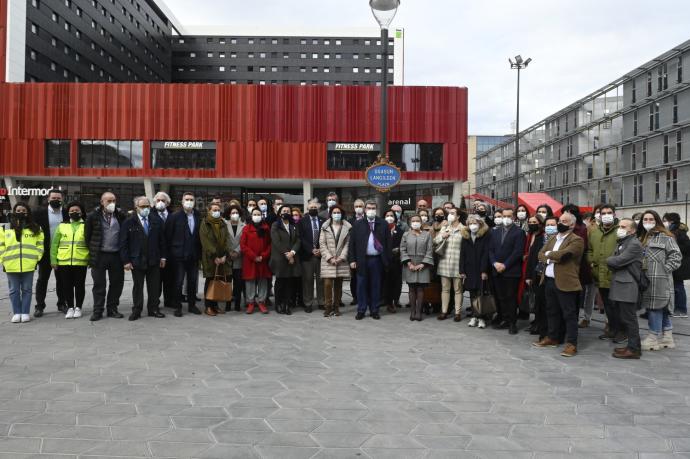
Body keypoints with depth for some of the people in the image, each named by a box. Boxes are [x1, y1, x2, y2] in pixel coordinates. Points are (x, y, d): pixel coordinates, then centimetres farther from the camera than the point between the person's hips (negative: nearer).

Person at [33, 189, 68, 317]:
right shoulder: (40, 213, -1)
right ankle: (39, 306, 12)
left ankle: (62, 304, 19)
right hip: (46, 252, -1)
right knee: (42, 279, 5)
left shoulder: (67, 213, 2)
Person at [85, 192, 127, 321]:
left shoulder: (121, 216, 3)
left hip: (116, 255, 2)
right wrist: (92, 250, 5)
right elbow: (87, 235, 4)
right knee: (99, 284, 4)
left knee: (117, 283, 7)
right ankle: (97, 310, 12)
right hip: (99, 256, -2)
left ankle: (112, 309, 19)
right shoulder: (93, 216, -2)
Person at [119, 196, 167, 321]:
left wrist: (163, 257, 5)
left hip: (154, 260, 3)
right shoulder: (129, 223, -2)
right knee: (138, 286, 6)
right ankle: (136, 311, 16)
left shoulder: (156, 222, 6)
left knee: (155, 286, 8)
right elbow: (123, 243, -4)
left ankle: (153, 309, 19)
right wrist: (126, 260, -8)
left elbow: (162, 240, 10)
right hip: (137, 260, -2)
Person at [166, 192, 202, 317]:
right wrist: (170, 253, -5)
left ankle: (192, 305, 22)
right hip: (179, 255, -3)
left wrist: (199, 252, 2)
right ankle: (178, 306, 12)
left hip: (194, 256, 3)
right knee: (178, 282, 2)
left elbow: (201, 236, 6)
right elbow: (168, 236, -3)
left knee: (193, 282, 10)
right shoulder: (174, 217, -3)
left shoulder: (199, 217, 4)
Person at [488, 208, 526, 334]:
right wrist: (495, 263, -6)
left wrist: (505, 265, -14)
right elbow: (491, 250, 10)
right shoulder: (495, 231, 14)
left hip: (511, 271, -4)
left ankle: (512, 323, 9)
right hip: (497, 271, 5)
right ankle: (504, 320, 16)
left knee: (511, 297, 1)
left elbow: (518, 252, -11)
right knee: (501, 297, 7)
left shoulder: (519, 232, -3)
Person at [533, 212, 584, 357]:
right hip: (549, 281, 8)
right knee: (552, 311, 17)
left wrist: (548, 254, -4)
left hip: (565, 282, -8)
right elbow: (541, 254, 9)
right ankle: (553, 337, 28)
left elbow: (562, 254, -21)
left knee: (569, 314, -2)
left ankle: (571, 343, 2)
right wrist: (551, 258, -11)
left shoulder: (576, 240, -8)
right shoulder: (552, 239, 17)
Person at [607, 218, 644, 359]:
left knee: (628, 319, -3)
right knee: (622, 319, 14)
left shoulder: (634, 244, -13)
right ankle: (632, 345, 23)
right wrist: (612, 262, -3)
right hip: (618, 287, 9)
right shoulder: (621, 243, 19)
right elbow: (612, 262, 17)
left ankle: (634, 349, 4)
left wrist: (609, 260, -1)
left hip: (627, 288, -9)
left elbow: (617, 261, -18)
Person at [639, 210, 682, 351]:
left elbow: (676, 256, -10)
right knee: (662, 308, 13)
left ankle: (654, 339, 3)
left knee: (655, 308, -5)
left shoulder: (665, 236, -5)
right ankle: (667, 338, 19)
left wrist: (665, 269, -13)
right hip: (646, 279, 8)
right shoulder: (642, 238, 18)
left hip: (659, 279, -8)